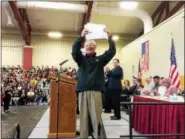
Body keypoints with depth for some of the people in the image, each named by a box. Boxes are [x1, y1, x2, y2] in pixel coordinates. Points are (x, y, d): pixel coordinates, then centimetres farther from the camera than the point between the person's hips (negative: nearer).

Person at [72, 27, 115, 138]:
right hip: (83, 91, 1)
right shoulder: (81, 59, 15)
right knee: (83, 116, 3)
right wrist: (82, 37, -18)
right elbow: (75, 50, -4)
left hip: (96, 91, 0)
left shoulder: (100, 59, 15)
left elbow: (112, 51, 3)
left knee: (96, 116, -4)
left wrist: (110, 37, -12)